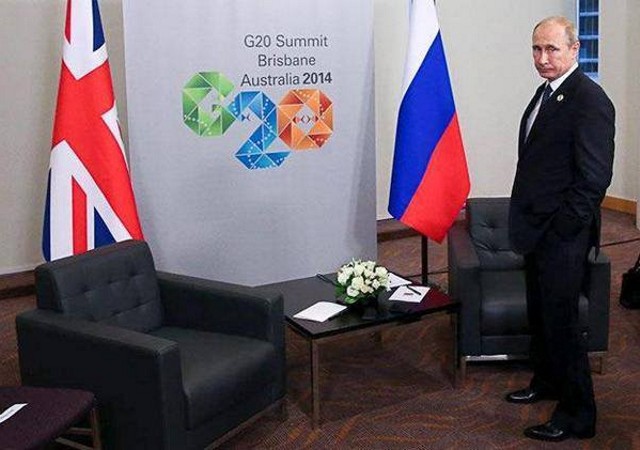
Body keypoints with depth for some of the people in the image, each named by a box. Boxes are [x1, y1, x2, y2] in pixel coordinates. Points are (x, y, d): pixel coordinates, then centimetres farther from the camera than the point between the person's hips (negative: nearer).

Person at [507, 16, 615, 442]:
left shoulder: (589, 100, -17)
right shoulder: (546, 92, 12)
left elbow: (594, 176, -20)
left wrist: (563, 228, -17)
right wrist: (526, 220, 12)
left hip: (562, 235, -9)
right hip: (537, 230, 9)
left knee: (561, 320, -1)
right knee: (539, 312, 21)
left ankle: (578, 414, 14)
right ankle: (547, 381, 41)